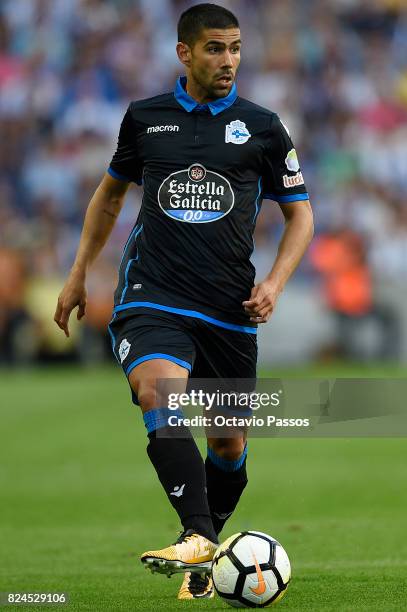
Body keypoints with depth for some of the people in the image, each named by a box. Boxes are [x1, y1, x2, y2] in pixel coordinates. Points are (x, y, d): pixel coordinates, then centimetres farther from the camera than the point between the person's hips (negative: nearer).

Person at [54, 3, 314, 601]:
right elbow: (111, 192, 24)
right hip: (152, 293, -1)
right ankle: (197, 538, -36)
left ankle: (205, 553, 29)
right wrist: (79, 274, 22)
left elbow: (300, 214, 10)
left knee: (228, 440, 7)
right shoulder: (144, 117, 8)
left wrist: (275, 282, -5)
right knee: (157, 392, -29)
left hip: (230, 306, 1)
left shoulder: (261, 126, 5)